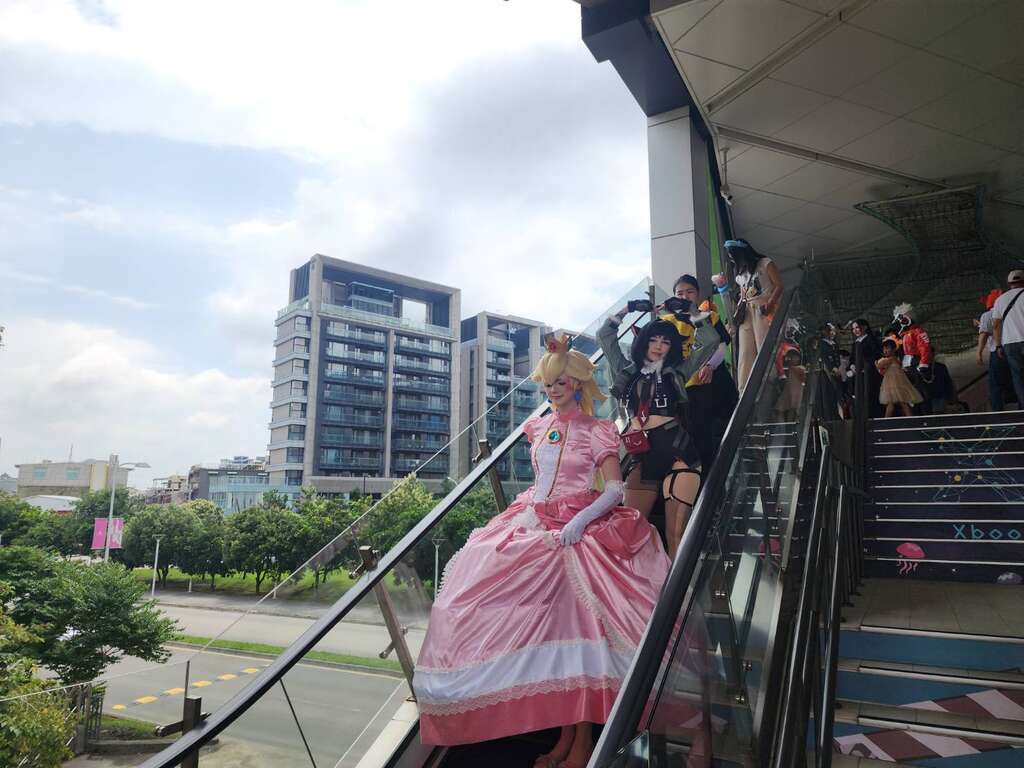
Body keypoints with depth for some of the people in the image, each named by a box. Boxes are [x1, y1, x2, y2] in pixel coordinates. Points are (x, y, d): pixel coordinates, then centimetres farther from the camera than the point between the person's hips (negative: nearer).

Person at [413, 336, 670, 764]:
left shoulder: (597, 431, 0)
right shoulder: (540, 428, 15)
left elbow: (615, 489, -9)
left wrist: (581, 520, -21)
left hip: (580, 531, -5)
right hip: (536, 527, 5)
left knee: (577, 620, -17)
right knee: (545, 623, -4)